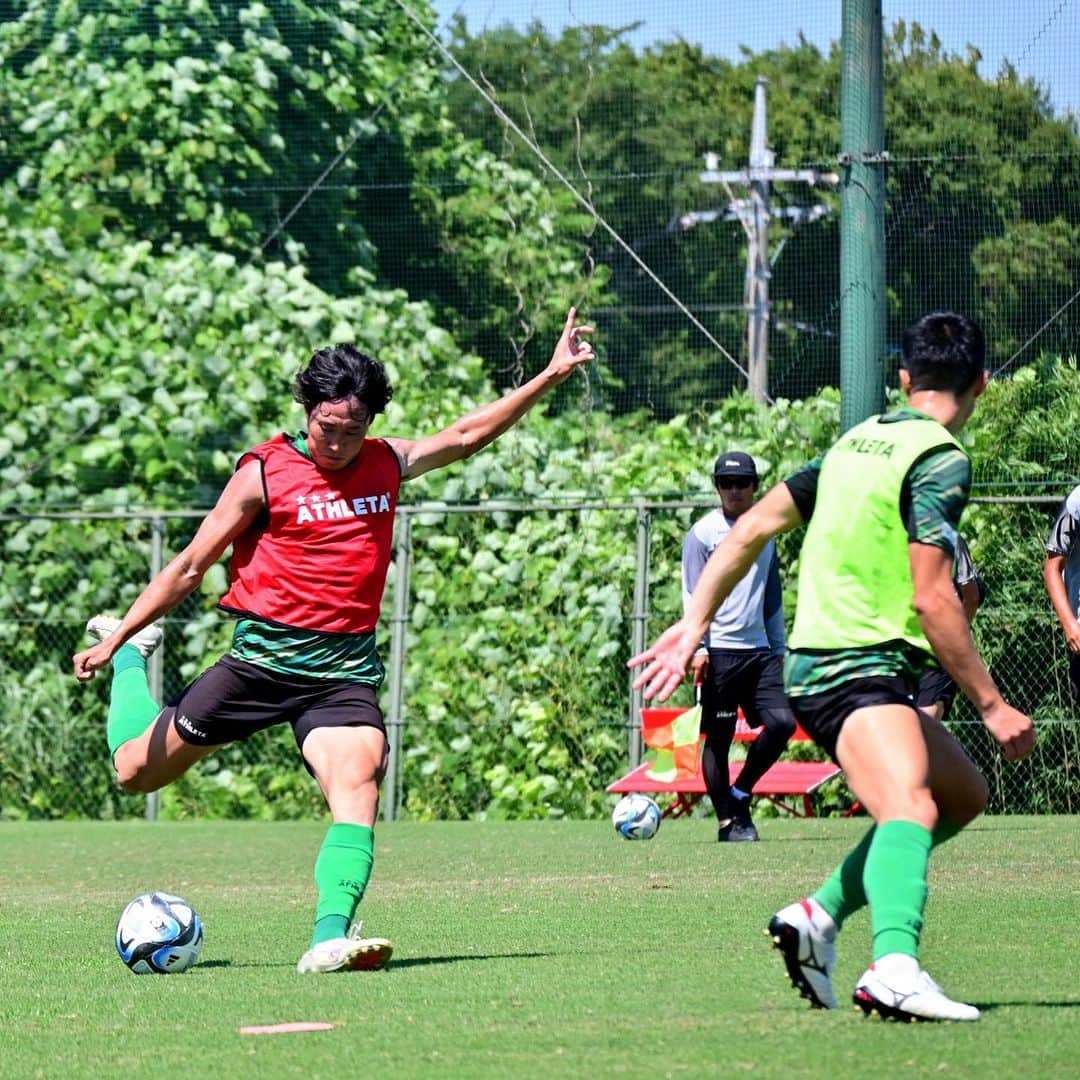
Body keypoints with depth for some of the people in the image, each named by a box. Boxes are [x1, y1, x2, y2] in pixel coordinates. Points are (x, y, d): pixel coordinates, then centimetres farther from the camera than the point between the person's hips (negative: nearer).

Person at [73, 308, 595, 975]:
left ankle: (331, 937, -38)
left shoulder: (387, 464, 9)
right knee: (136, 770, 7)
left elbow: (466, 435, 22)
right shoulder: (265, 474, -4)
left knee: (358, 789, -25)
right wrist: (116, 637, -2)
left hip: (345, 669, 2)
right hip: (262, 658, -2)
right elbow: (191, 567, 1)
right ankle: (131, 652, 38)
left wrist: (553, 375, 19)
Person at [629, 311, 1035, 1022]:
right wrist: (991, 705, -11)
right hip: (860, 668, -9)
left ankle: (820, 916, 11)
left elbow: (752, 527, 18)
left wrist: (695, 623, 23)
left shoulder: (857, 440, 16)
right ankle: (895, 969, -56)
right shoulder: (942, 460, -10)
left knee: (964, 795, 21)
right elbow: (931, 598, -16)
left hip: (816, 663, 9)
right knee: (910, 810, -30)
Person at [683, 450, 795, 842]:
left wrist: (779, 647, 20)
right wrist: (697, 647, -14)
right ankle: (727, 820, 7)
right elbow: (693, 595, -5)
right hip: (719, 650, -5)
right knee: (719, 736, -1)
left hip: (759, 650, 5)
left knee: (782, 722, -8)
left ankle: (740, 793, 11)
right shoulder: (703, 534, -1)